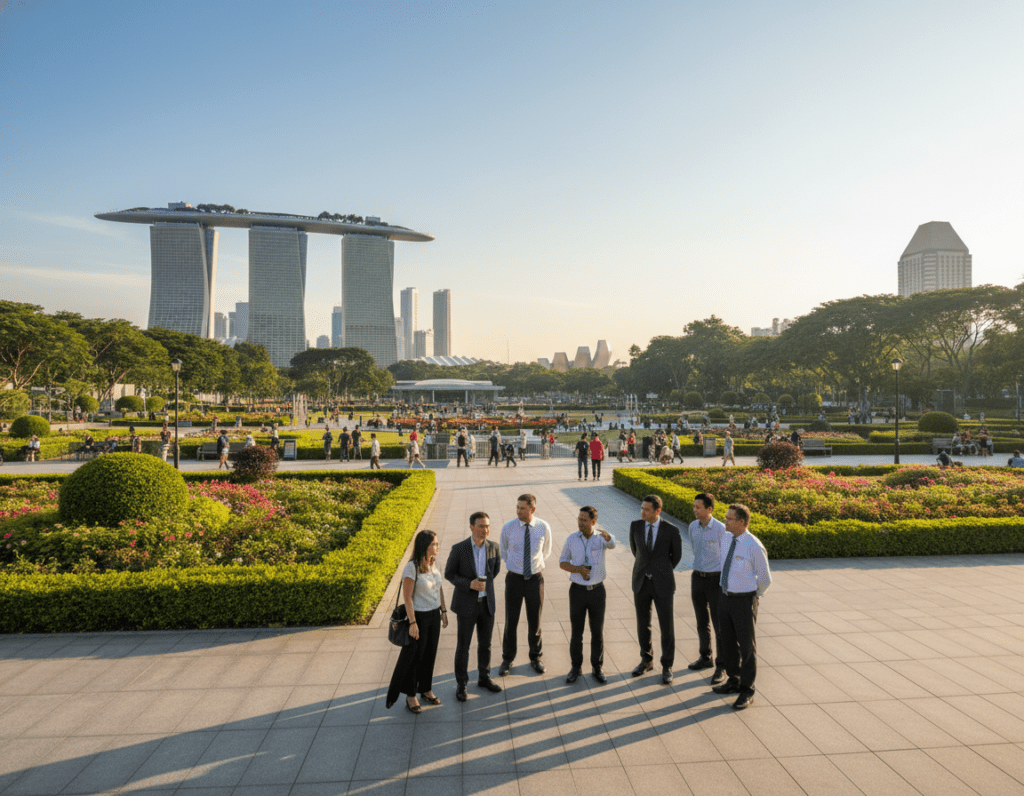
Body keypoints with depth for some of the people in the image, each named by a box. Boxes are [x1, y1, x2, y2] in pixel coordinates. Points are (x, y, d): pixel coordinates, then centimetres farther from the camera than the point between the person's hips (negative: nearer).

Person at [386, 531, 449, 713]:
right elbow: (407, 597, -20)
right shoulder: (411, 568, -22)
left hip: (434, 615, 7)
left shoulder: (434, 563, -1)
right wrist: (412, 623, -18)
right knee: (414, 656, 8)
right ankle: (410, 696, 24)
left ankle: (426, 689, 35)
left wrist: (443, 611, 11)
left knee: (430, 654, 17)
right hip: (418, 616, -6)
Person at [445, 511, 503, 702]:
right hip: (466, 604, -3)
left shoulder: (493, 548, -6)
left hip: (487, 603, 4)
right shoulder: (458, 549, -17)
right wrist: (469, 584, -22)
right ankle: (461, 684, 25)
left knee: (485, 643, 16)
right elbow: (449, 574, -8)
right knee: (463, 647, 6)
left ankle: (484, 678, 37)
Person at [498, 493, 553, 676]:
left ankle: (535, 657, 35)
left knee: (535, 621, 13)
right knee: (511, 621, 7)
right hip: (514, 579, -1)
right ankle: (507, 660, 27)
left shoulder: (544, 528, -9)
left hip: (535, 578, 1)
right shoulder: (508, 528, -11)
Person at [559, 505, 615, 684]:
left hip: (597, 591, 0)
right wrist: (578, 569, -19)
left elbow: (611, 544, -36)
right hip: (577, 591, 0)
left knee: (598, 632, 8)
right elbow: (562, 562, 3)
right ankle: (576, 668, 25)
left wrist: (607, 535, -61)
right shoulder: (572, 539, -6)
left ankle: (597, 668, 26)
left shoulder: (601, 538, -10)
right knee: (576, 632, 8)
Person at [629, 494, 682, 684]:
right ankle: (647, 661, 33)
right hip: (641, 582, 3)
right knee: (642, 625, 13)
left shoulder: (671, 530, -12)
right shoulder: (635, 525, -5)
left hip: (662, 584, -3)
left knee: (666, 627, 4)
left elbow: (677, 554, 5)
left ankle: (667, 667, 22)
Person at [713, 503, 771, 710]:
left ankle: (746, 691, 20)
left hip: (744, 601, -7)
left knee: (746, 646, 6)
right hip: (725, 598, 7)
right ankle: (734, 682, 35)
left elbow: (765, 578, -6)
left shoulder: (754, 547, -20)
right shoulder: (727, 541, 2)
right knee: (727, 643, 17)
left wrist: (755, 596, 9)